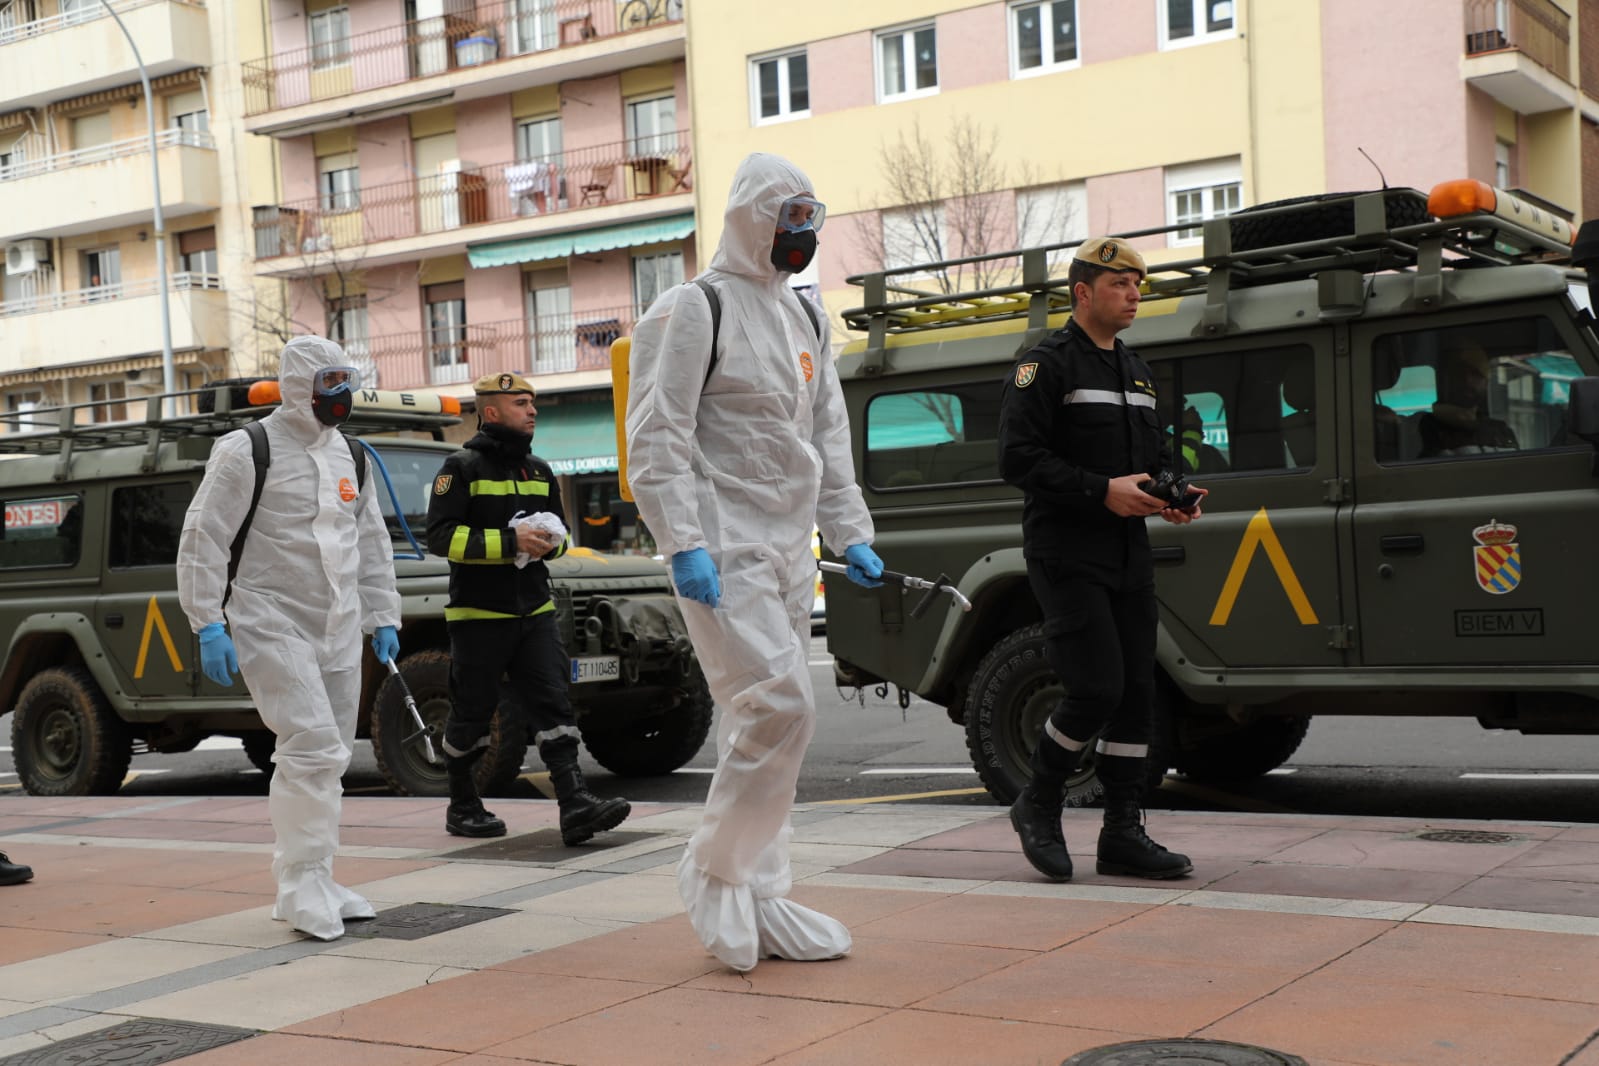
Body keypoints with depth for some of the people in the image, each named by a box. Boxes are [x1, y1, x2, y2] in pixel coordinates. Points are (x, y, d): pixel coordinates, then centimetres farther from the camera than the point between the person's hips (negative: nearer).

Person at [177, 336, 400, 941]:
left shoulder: (347, 457, 14)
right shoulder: (247, 451, -7)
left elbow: (372, 541, 21)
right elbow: (202, 540, -9)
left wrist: (382, 617, 15)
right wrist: (209, 624, -15)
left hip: (337, 631, 7)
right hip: (272, 626, -7)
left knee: (326, 757, 10)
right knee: (313, 749, -17)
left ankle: (312, 884, 20)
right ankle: (303, 885, -8)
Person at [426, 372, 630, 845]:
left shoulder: (539, 471, 15)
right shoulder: (462, 467, -5)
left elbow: (560, 534, 24)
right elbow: (442, 536, -14)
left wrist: (549, 541, -1)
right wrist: (510, 542, -21)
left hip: (534, 611, 5)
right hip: (478, 614, -5)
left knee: (552, 705, -6)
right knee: (472, 713, 5)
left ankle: (575, 805, -14)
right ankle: (462, 807, 22)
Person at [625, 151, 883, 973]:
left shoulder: (803, 319, 18)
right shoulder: (693, 311, -7)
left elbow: (828, 437, 22)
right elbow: (656, 441, -12)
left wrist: (850, 535, 15)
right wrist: (684, 545, -19)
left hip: (787, 551, 8)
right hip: (722, 553, -8)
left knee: (765, 721, 10)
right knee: (779, 706, -16)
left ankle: (758, 901, 17)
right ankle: (712, 869, 2)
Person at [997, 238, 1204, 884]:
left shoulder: (1137, 373, 19)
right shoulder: (1046, 365, -6)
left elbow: (1156, 456, 25)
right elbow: (1018, 459, -15)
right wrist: (1102, 492, -21)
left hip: (1129, 552, 8)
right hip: (1066, 554, -8)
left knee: (1136, 695, 5)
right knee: (1096, 689, -13)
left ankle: (1123, 835, 12)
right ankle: (1038, 805, 9)